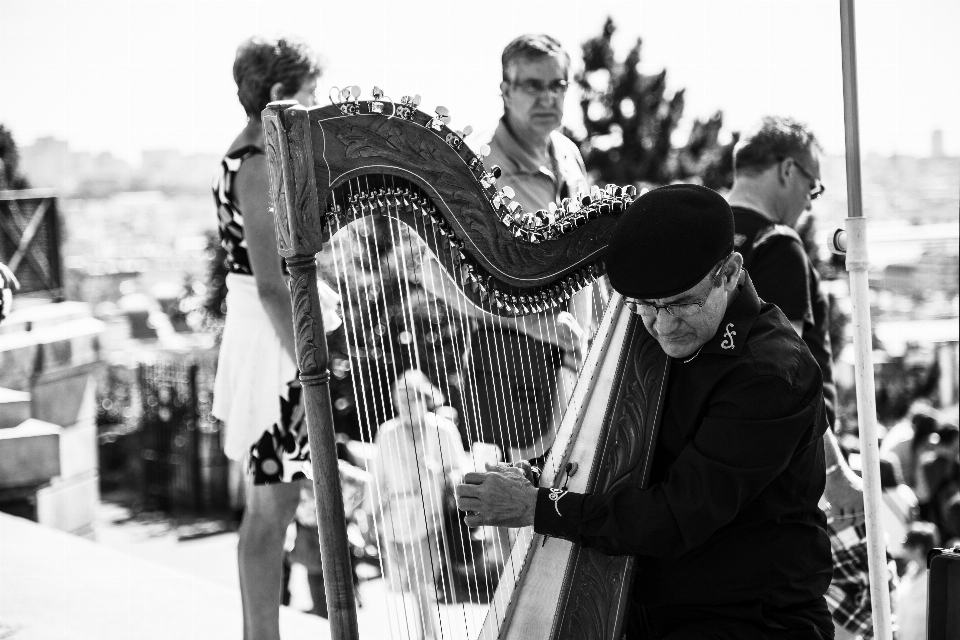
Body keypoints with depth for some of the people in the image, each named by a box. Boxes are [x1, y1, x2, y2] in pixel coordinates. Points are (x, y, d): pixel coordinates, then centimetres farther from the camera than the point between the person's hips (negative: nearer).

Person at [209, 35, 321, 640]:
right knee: (274, 502, -3)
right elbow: (271, 283, -21)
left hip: (271, 338, 10)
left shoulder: (247, 156, 13)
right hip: (277, 342, -10)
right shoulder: (261, 164, -17)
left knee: (269, 500, 15)